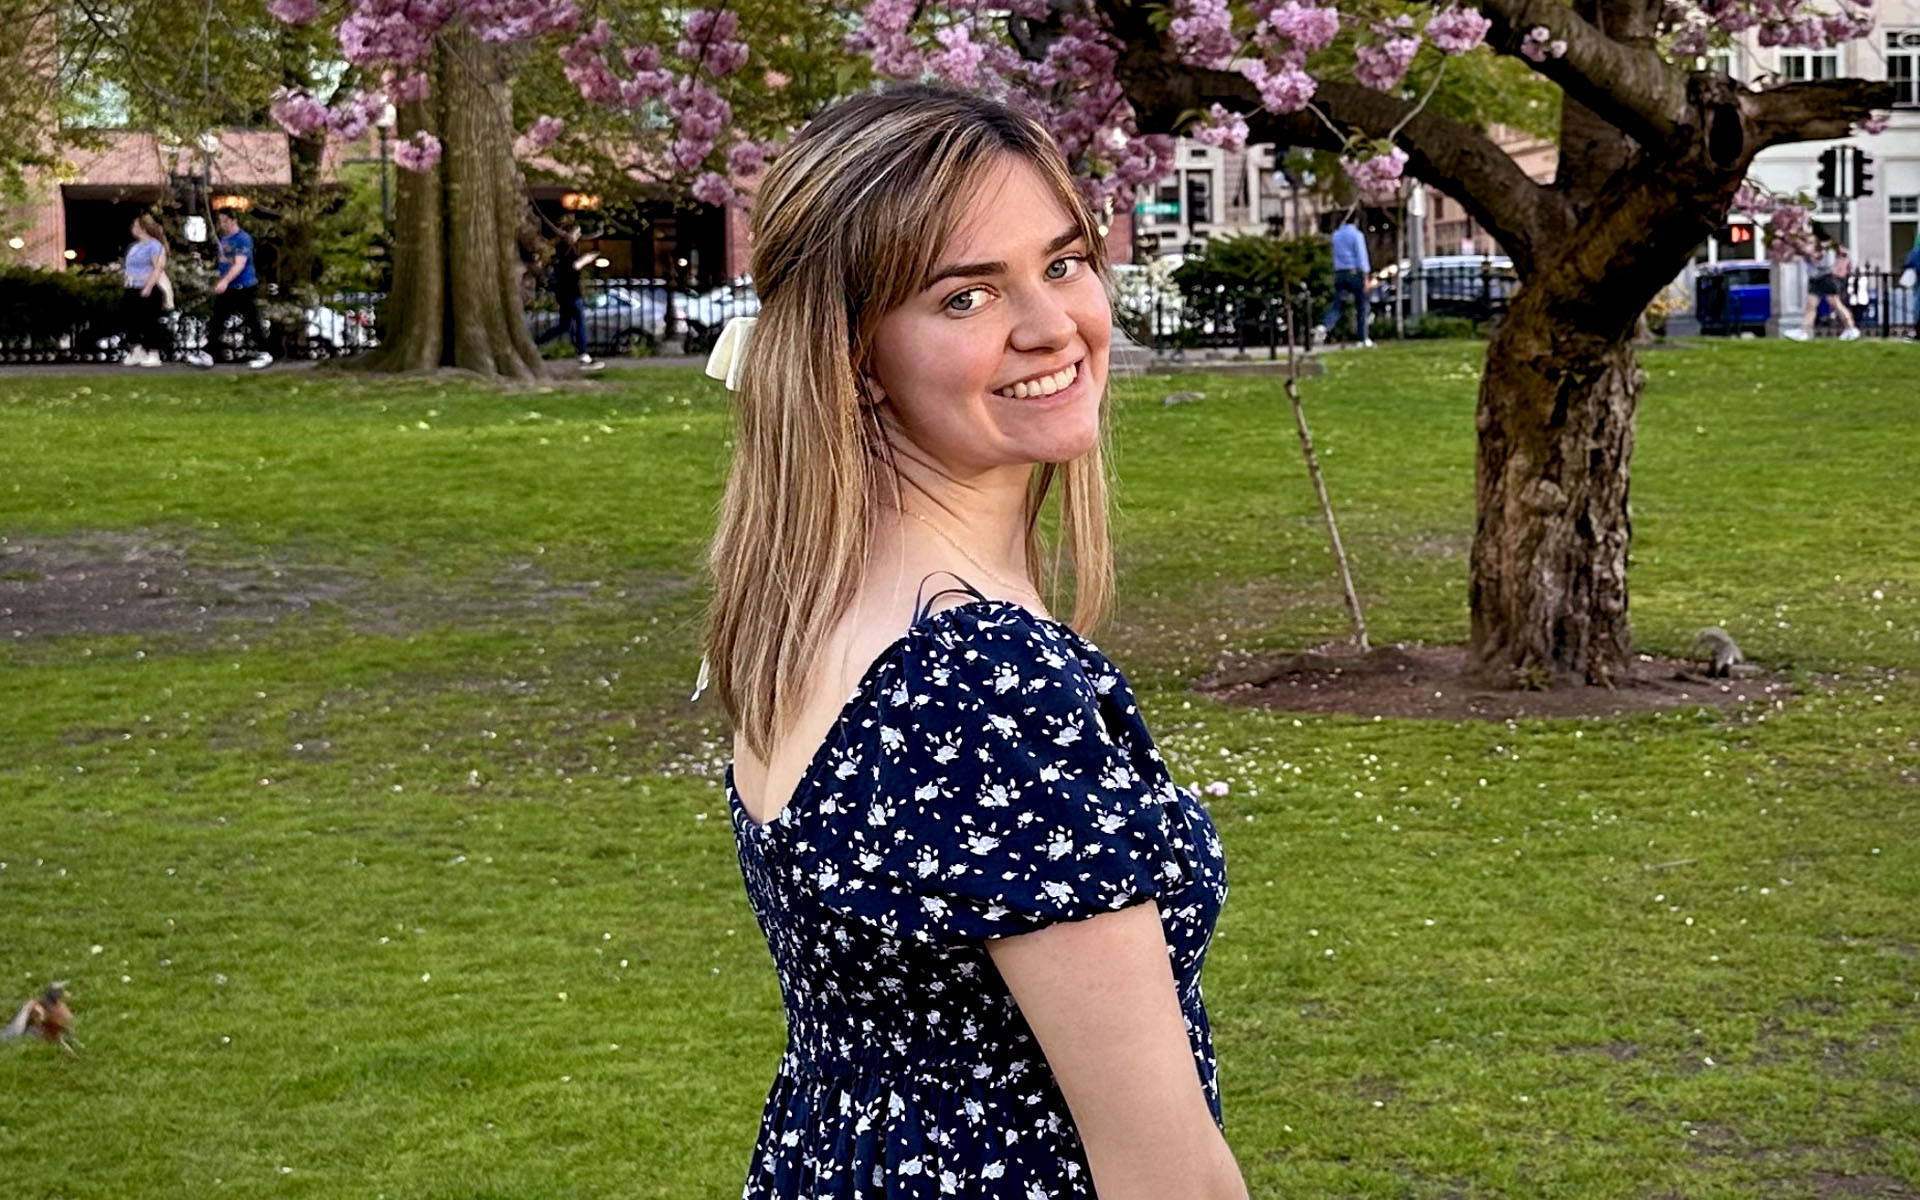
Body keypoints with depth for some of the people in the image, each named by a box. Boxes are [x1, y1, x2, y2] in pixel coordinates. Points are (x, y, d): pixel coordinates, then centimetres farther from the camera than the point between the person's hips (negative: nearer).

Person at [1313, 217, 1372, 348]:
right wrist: (1365, 278, -12)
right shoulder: (1357, 235, -7)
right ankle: (1364, 339, 8)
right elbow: (1361, 257, -12)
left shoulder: (1336, 235, 11)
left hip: (1339, 274, 5)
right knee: (1361, 307, 6)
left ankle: (1324, 326, -28)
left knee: (1338, 306, -1)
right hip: (1355, 273, -5)